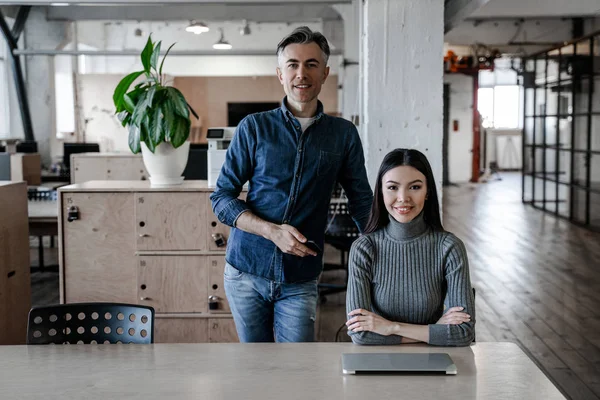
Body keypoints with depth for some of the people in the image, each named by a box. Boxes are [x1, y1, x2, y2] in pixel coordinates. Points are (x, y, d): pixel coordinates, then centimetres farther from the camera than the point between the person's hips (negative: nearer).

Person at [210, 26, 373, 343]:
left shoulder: (343, 135, 3)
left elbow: (362, 201, 11)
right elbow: (221, 198, -2)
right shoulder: (254, 127, -1)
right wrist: (272, 231, -16)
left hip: (299, 281, 0)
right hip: (246, 271, 0)